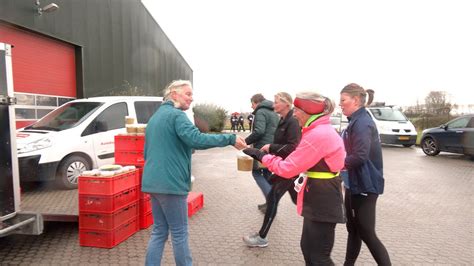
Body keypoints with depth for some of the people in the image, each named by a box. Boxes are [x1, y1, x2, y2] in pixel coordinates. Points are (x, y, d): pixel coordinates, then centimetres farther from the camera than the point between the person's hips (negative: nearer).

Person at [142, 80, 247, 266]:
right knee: (179, 233, 4)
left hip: (153, 181, 9)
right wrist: (230, 139, -23)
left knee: (159, 231, 16)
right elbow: (196, 139, -27)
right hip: (170, 182, -9)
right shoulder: (176, 115, -11)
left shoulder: (155, 117, 19)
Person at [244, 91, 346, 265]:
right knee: (308, 248, 21)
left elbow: (288, 168, -22)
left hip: (322, 203, -10)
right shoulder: (322, 130, 10)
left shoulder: (317, 135, -24)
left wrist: (261, 156, -11)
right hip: (318, 200, 10)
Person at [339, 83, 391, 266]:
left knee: (366, 233, 1)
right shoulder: (356, 121, 11)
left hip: (365, 186, -10)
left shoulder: (363, 123, -20)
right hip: (355, 184, 10)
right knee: (353, 229, 19)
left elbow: (360, 156, -28)